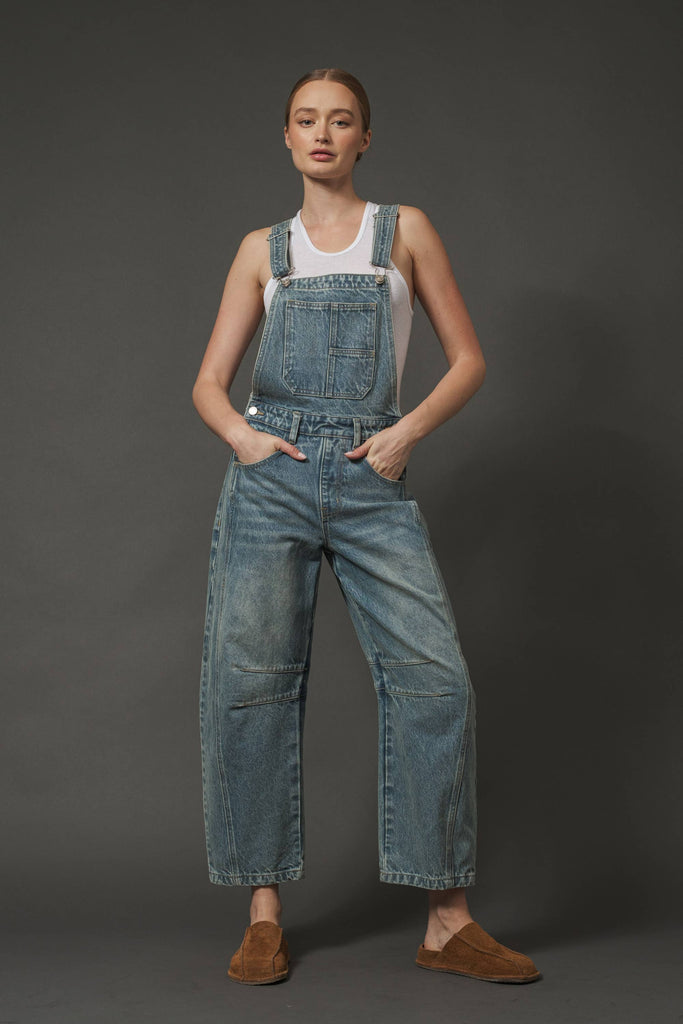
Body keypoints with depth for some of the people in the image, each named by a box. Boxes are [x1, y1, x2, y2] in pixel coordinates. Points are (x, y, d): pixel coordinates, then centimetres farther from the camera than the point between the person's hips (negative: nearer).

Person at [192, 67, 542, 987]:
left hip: (372, 480, -1)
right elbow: (209, 382, 15)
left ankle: (448, 921, -5)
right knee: (251, 677, -6)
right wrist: (239, 432, -6)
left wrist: (408, 430, -5)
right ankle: (265, 913, 3)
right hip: (272, 473, 1)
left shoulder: (405, 231, 14)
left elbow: (468, 361, 11)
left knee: (435, 675, -12)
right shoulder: (263, 249, 16)